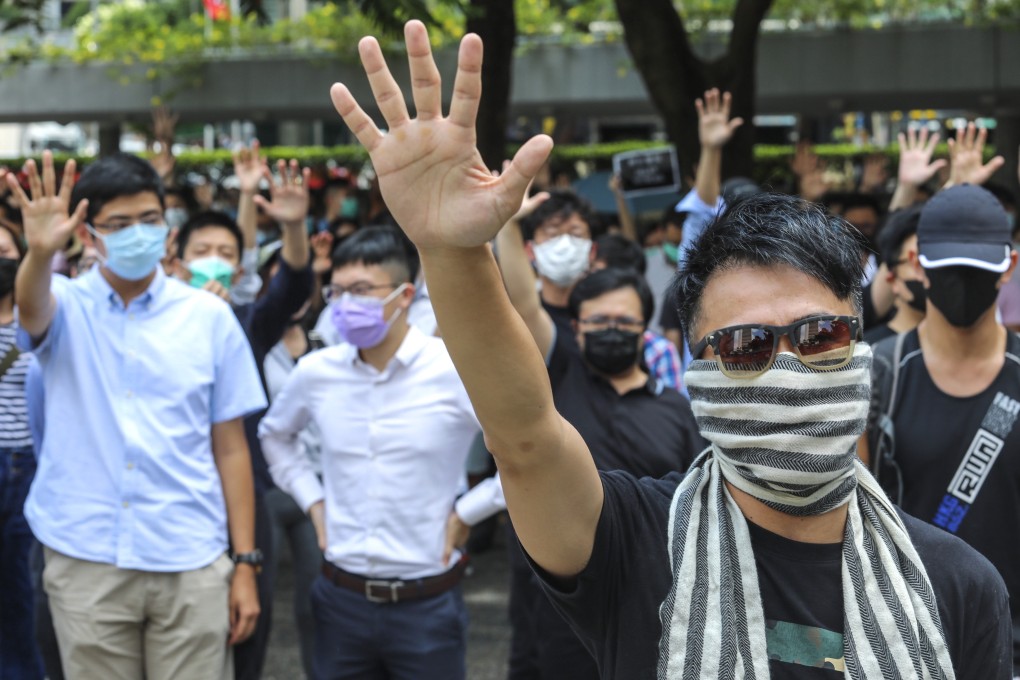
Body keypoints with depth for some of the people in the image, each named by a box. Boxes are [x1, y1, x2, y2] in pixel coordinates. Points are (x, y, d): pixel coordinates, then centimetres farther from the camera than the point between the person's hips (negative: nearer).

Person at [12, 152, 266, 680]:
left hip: (191, 563, 0)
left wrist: (245, 564, 1)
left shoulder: (210, 317, 2)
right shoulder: (67, 306, 3)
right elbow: (31, 310, -23)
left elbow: (230, 447, 4)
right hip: (84, 562, 0)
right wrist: (40, 252, -44)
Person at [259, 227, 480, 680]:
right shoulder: (316, 373, 1)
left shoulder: (458, 372, -11)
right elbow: (275, 435, 22)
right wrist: (312, 501, 9)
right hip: (342, 599, 3)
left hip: (426, 604, -3)